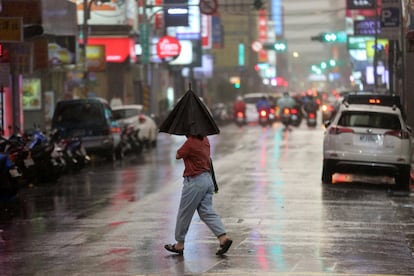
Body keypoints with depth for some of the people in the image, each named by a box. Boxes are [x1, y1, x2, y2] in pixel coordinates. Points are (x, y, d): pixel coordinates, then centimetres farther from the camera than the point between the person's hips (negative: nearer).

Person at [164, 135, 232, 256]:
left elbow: (178, 156, -8)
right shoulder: (205, 139, 6)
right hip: (207, 179, 8)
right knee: (207, 212, 8)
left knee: (184, 213, 6)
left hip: (195, 182, -8)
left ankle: (179, 244, 16)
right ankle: (223, 238, -6)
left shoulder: (190, 142, -20)